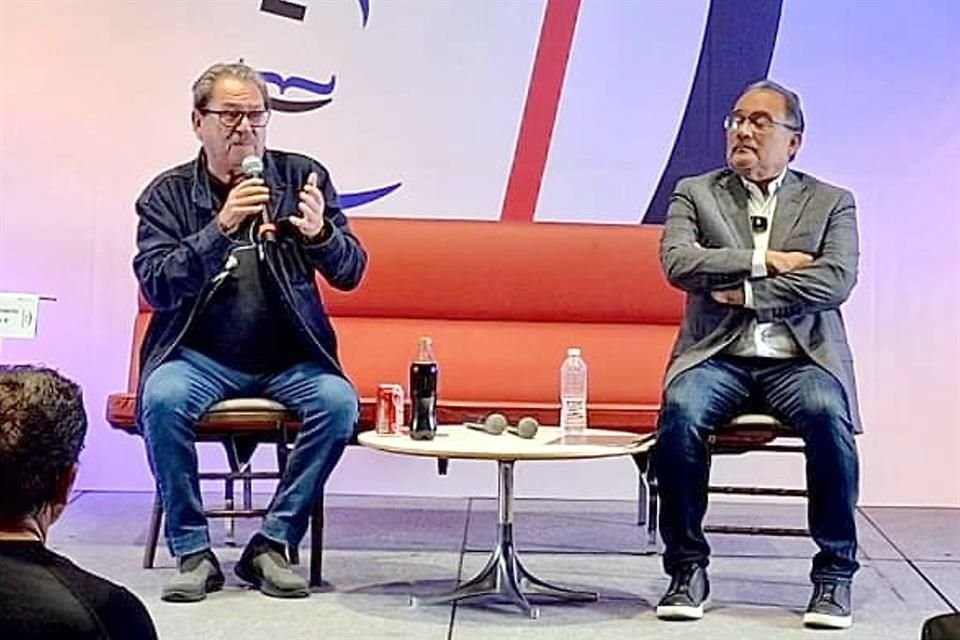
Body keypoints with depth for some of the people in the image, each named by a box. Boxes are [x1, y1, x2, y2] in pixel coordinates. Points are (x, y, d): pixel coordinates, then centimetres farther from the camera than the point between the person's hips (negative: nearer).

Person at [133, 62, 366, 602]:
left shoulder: (303, 176, 3)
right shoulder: (168, 194, 2)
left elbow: (350, 273, -1)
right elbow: (157, 287, -12)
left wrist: (321, 235, -24)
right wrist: (220, 228, -26)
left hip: (290, 359, 1)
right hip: (201, 356, -1)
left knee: (339, 401, -27)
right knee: (162, 399, -31)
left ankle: (272, 545, -13)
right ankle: (192, 551, -14)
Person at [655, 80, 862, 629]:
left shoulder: (832, 203, 11)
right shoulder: (695, 193, 13)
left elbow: (837, 280, -7)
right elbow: (678, 263, -6)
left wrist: (746, 292, -10)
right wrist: (766, 261, -8)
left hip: (801, 358, 0)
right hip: (718, 356, 1)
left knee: (828, 417, -33)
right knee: (680, 411, -32)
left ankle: (835, 571, -14)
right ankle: (688, 566, -15)